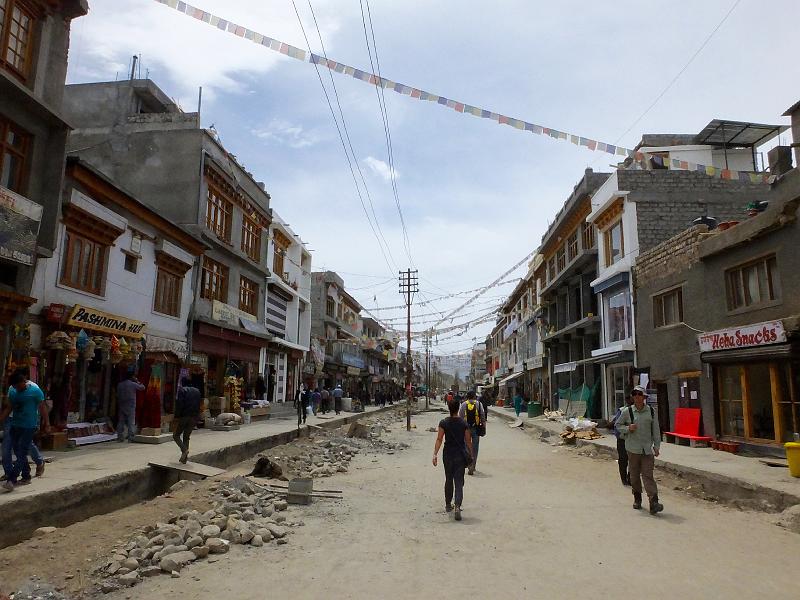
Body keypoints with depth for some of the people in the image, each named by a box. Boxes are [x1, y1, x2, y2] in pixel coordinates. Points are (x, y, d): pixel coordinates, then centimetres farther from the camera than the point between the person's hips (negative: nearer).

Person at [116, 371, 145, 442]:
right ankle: (130, 437, -5)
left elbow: (117, 395, 11)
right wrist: (137, 382, 13)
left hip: (121, 406, 4)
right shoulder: (133, 384, -6)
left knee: (121, 422, 8)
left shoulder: (119, 384, 7)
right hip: (130, 407, -4)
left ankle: (120, 437, 8)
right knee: (131, 422, -2)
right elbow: (142, 387, 6)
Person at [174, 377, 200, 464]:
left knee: (176, 435, 6)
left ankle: (184, 450, -17)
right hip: (194, 417, 6)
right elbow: (198, 406, 14)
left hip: (184, 416, -6)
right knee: (186, 437, 14)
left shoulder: (182, 390, -5)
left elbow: (179, 405, -14)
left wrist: (176, 417, -12)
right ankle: (184, 458, 11)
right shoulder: (197, 391, 14)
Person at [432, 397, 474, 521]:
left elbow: (439, 439, -11)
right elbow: (468, 441, -1)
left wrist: (435, 454, -12)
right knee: (459, 482, 0)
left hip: (448, 455, 1)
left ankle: (448, 504, 30)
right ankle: (457, 506, -18)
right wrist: (471, 455, 10)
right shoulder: (464, 423, -5)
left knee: (448, 480, 19)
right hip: (460, 455, -1)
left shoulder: (443, 423, -6)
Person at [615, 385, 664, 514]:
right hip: (633, 448, 1)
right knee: (634, 475, 9)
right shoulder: (627, 412, 0)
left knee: (648, 475, -8)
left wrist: (656, 446, 4)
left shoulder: (651, 411, 3)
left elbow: (656, 430, 8)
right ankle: (637, 499, 25)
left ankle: (654, 502, -12)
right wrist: (628, 428, -9)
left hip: (647, 448, 0)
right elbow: (618, 425, 11)